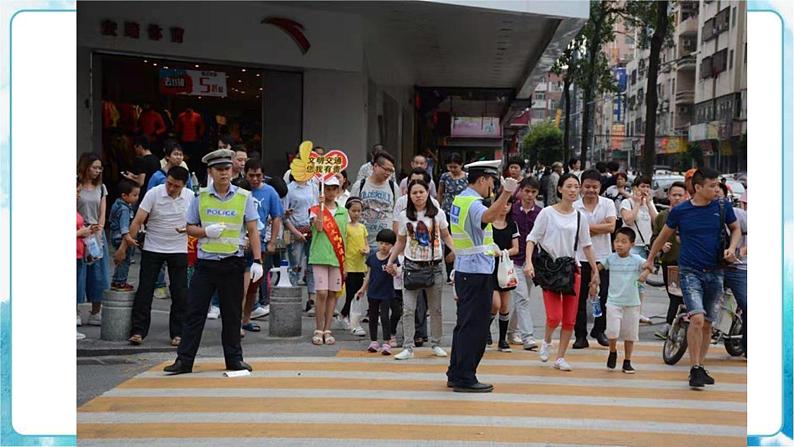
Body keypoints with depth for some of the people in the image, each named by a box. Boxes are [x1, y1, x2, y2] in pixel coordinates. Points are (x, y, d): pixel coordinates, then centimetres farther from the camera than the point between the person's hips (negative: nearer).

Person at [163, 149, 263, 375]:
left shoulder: (244, 197, 2)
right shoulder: (200, 197, 5)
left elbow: (252, 231, 1)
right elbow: (190, 228, 10)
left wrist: (257, 261, -8)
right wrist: (206, 232, -12)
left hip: (232, 263, -1)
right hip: (205, 262, 1)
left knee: (232, 314, 7)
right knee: (194, 312, 0)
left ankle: (234, 358, 18)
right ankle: (184, 360, 4)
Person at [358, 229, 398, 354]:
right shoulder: (372, 257, 2)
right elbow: (369, 274, 11)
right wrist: (363, 288, 13)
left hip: (386, 293, -4)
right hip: (373, 292, 4)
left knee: (384, 317, -7)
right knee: (373, 317, 11)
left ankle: (387, 343, -3)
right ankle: (373, 341, 21)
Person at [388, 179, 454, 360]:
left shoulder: (437, 214, 1)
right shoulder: (405, 216, 3)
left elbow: (446, 236, 8)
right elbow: (401, 242, 12)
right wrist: (390, 261, 7)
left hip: (434, 266, 0)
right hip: (411, 266, 0)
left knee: (435, 309, 8)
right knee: (408, 309, -6)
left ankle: (436, 344, 22)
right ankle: (408, 347, -4)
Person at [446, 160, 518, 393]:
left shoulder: (460, 199, 14)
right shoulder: (472, 203, -17)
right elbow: (487, 216, -41)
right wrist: (506, 194, -51)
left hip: (464, 270, 10)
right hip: (477, 271, -10)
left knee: (465, 324, 16)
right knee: (474, 327, -5)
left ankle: (456, 374, 21)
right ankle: (465, 379, -2)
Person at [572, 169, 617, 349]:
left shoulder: (607, 204, 1)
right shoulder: (574, 206, -2)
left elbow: (611, 227, -12)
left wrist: (588, 227, -12)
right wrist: (600, 228, -14)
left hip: (603, 257, 1)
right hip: (581, 258, -1)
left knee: (603, 297, 6)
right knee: (580, 298, 3)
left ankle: (599, 330, 24)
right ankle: (580, 335, 11)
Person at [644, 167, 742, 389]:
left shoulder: (723, 208, 2)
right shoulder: (680, 211, -4)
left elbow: (736, 229, 19)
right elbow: (664, 235, 12)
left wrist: (732, 247, -1)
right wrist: (650, 259, 20)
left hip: (714, 272, 3)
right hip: (690, 271, -3)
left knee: (707, 324, 8)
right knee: (697, 318, -18)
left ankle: (700, 367, 22)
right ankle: (695, 369, -10)